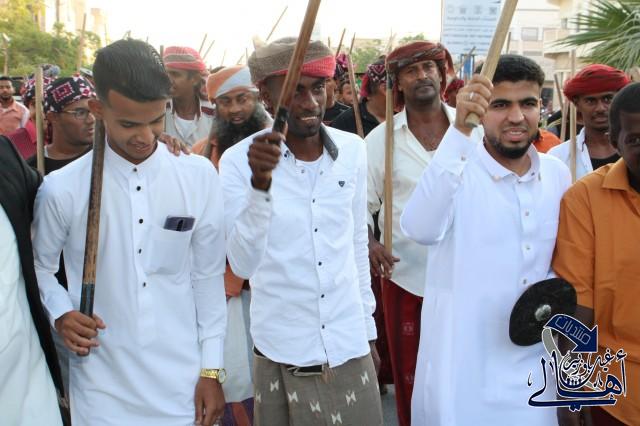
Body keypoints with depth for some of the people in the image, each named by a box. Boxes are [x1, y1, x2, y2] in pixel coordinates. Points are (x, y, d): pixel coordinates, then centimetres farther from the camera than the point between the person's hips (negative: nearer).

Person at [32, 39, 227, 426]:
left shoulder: (200, 177, -4)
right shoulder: (62, 188, -8)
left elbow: (208, 277, 1)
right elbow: (39, 267, 8)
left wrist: (211, 369, 1)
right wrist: (60, 313, -11)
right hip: (102, 390, 0)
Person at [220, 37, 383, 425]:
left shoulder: (353, 150, 0)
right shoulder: (239, 160, -12)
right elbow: (243, 265, -20)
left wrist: (368, 327, 14)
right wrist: (260, 183, -32)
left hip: (350, 348, 3)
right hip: (282, 356, -3)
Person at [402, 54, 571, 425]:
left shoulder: (557, 173, 3)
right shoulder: (458, 168, -14)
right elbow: (420, 229, -35)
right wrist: (460, 131, -41)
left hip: (536, 361, 5)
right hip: (463, 364, -4)